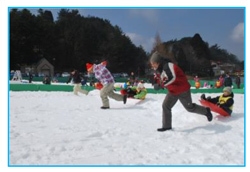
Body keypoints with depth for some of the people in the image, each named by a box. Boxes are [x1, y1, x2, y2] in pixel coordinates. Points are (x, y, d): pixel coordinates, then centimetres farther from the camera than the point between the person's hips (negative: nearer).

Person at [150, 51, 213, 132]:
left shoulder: (168, 66, -28)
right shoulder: (158, 70, 2)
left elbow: (172, 78, -40)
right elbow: (159, 79, 16)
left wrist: (160, 85, -40)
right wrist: (156, 82, -7)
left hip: (182, 89, -8)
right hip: (173, 91, 8)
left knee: (189, 108, 6)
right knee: (166, 106, -1)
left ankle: (206, 111, 31)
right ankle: (166, 126, 8)